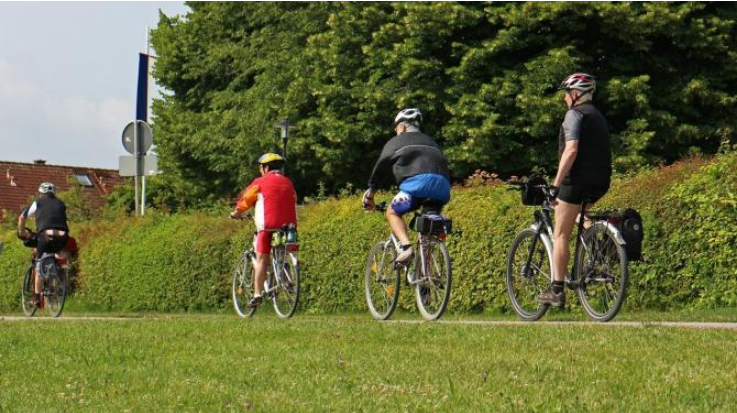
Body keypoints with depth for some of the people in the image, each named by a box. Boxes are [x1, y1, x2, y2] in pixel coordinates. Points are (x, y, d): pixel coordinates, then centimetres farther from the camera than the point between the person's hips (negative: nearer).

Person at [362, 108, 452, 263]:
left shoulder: (396, 141, 21)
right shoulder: (431, 142, 35)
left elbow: (380, 167, 18)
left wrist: (370, 190, 24)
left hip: (418, 182, -4)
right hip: (442, 188, 5)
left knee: (393, 212, 14)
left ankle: (406, 246, -10)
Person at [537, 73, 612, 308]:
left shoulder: (575, 114, -5)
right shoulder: (599, 117, 21)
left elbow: (571, 150, -18)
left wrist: (555, 185, -18)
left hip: (578, 180, -8)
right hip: (600, 182, 8)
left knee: (561, 235, -3)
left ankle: (557, 291, -7)